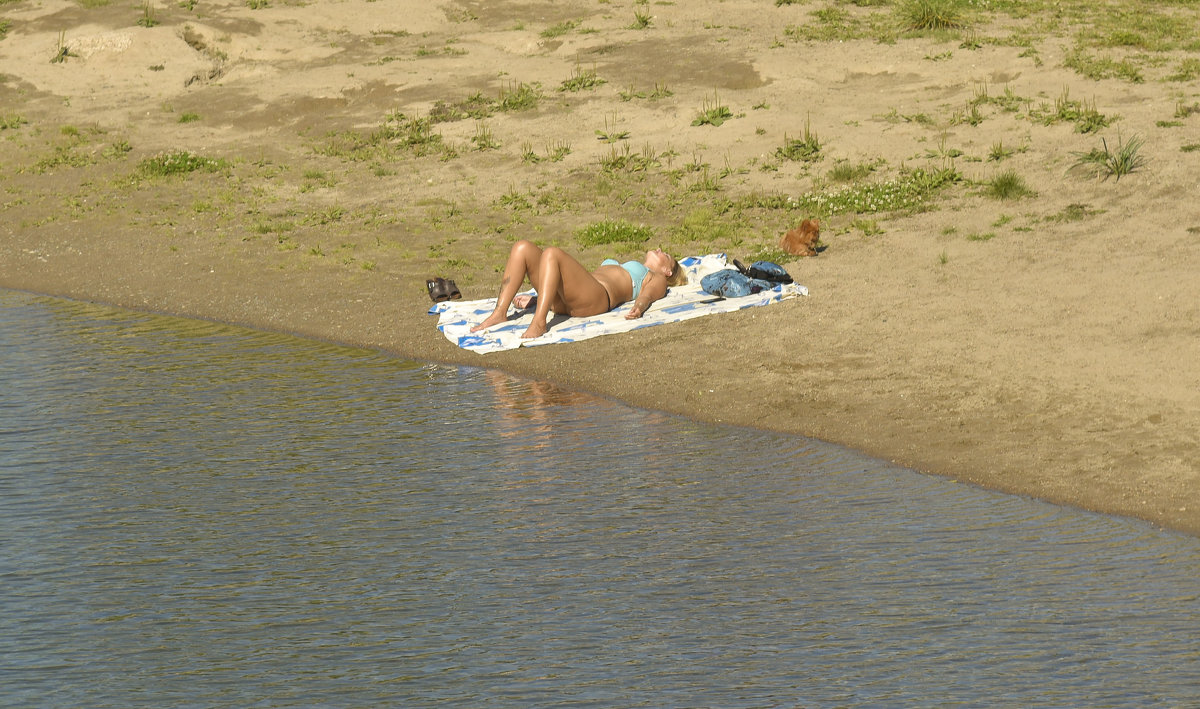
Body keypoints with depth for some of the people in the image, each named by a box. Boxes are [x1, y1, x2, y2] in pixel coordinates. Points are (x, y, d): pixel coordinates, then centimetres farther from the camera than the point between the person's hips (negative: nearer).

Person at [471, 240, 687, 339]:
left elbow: (647, 295, 0)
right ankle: (499, 313, -25)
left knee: (551, 253, -31)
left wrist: (638, 308, -26)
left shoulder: (657, 279, 24)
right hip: (562, 302, 7)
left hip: (596, 297, -7)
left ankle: (539, 323, -44)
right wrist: (535, 299, 29)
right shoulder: (619, 268, 45)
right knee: (523, 248, -10)